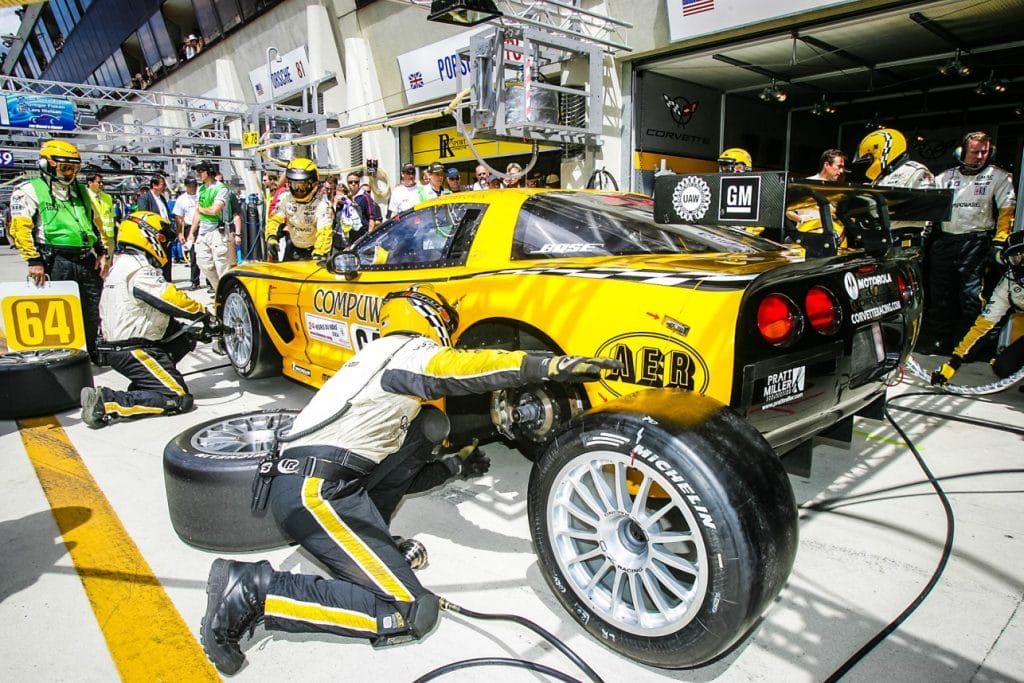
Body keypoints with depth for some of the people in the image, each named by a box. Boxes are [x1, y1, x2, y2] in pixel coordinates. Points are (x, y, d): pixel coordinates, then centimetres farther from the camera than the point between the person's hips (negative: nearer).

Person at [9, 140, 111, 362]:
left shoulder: (82, 192, 21)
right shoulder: (30, 191, 1)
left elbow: (96, 224, 25)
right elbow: (20, 228, -9)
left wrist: (103, 252, 14)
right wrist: (34, 260, -16)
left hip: (87, 261, 6)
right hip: (56, 262, -6)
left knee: (92, 314, 11)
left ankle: (93, 353, 25)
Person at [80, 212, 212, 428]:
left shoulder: (122, 264, 16)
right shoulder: (138, 268, -16)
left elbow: (156, 311, 17)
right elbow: (172, 299, -20)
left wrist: (190, 330, 12)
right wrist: (203, 313, -1)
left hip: (118, 344, 10)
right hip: (132, 351, -10)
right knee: (179, 399, -12)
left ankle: (139, 387, 9)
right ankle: (106, 402, -15)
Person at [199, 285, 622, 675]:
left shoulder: (378, 357, 28)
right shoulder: (408, 349, 1)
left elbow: (393, 473, 28)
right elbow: (461, 367, -22)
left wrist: (454, 467, 29)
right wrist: (555, 365, -25)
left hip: (315, 482, 10)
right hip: (315, 490, -10)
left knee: (428, 424, 11)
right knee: (410, 613, -14)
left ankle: (368, 536, 7)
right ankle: (256, 590, -11)